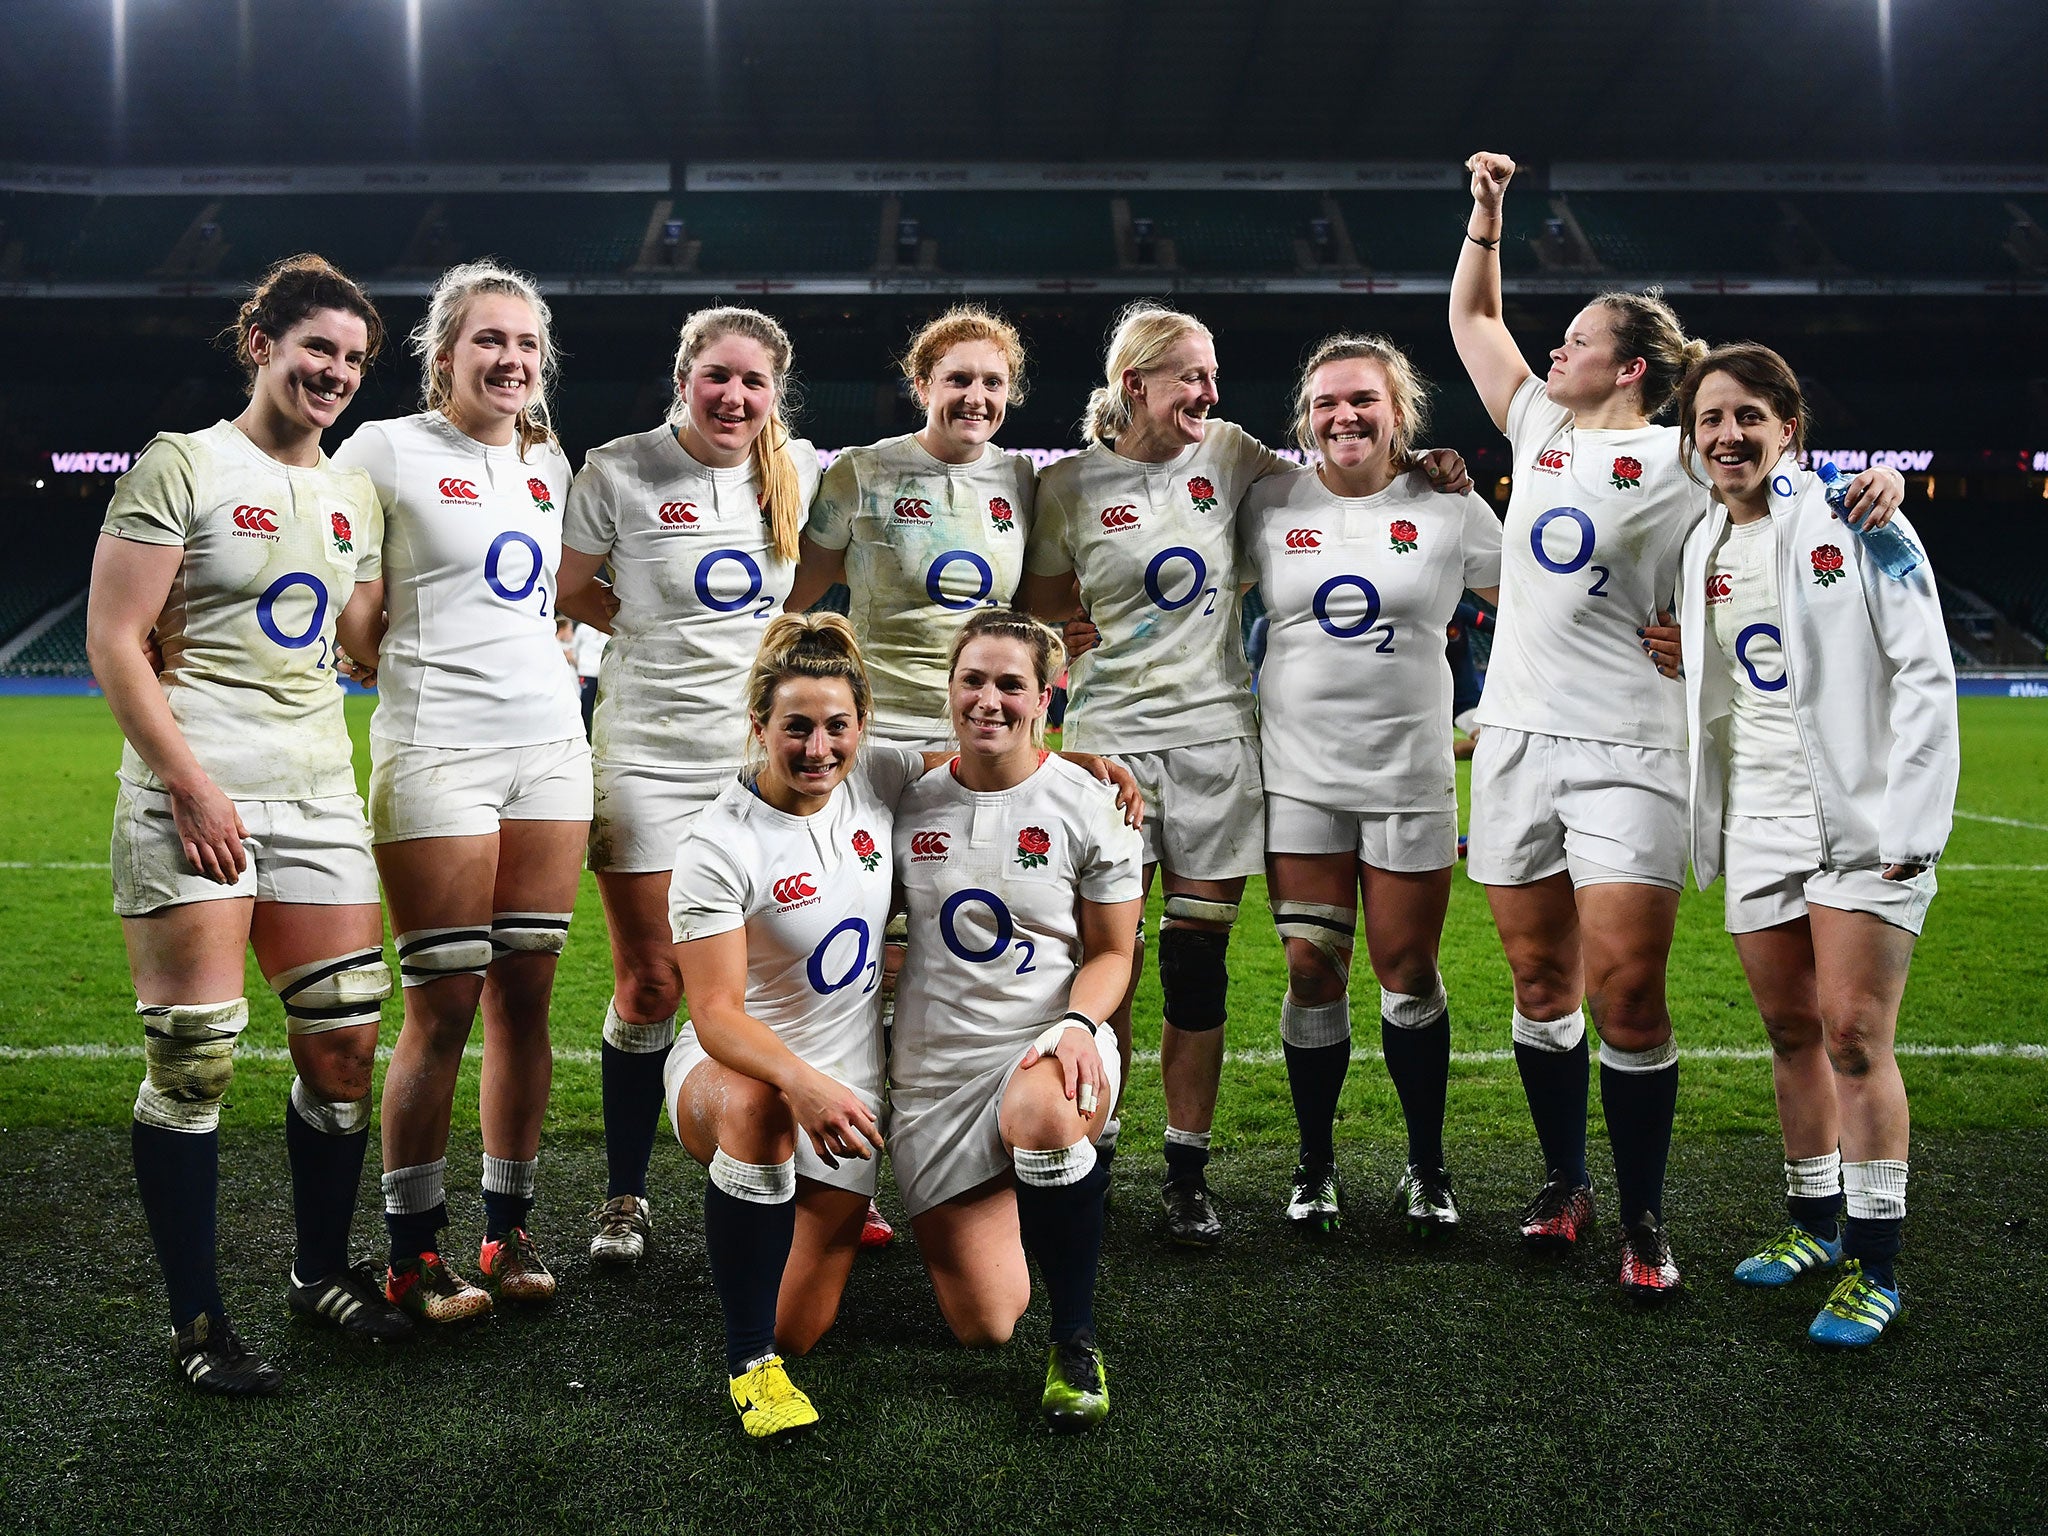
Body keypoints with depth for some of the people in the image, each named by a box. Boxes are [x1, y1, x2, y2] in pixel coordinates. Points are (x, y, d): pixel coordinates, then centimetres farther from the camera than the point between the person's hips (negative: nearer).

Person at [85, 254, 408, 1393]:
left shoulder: (353, 496, 16)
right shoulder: (183, 466, -3)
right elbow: (114, 639, -8)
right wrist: (190, 782, -14)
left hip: (318, 796, 6)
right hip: (194, 801, -6)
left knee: (346, 1045, 7)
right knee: (195, 1064, -4)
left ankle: (324, 1269, 26)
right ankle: (199, 1321, 9)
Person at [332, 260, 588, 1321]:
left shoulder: (549, 462, 15)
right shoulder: (387, 451, -3)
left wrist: (531, 656, 13)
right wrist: (412, 668, -2)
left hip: (550, 744, 6)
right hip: (435, 753, -5)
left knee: (525, 997, 7)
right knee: (443, 1008, -4)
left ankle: (509, 1227, 18)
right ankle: (413, 1252, 9)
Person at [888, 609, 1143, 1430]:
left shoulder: (1087, 807, -2)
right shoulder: (912, 803, 5)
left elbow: (1110, 953, 2)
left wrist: (1077, 1024, -19)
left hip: (1047, 1048, -2)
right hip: (934, 1071, 2)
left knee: (1044, 1116, -42)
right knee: (982, 1325, -4)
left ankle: (1077, 1341, -19)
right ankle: (992, 1211, 34)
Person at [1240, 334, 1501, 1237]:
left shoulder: (1449, 509, 0)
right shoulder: (1270, 505, 3)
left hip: (1409, 776, -1)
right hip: (1299, 773, 1)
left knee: (1409, 971, 6)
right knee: (1312, 970, 3)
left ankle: (1427, 1165, 22)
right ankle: (1315, 1164, 18)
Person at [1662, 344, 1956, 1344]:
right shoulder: (1702, 549, 12)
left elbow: (1924, 673, -10)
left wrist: (1908, 820, -15)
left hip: (1862, 819, -6)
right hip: (1759, 821, 6)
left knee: (1853, 1037, -8)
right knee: (1789, 1030, 11)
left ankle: (1874, 1266, 2)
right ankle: (1814, 1219, 27)